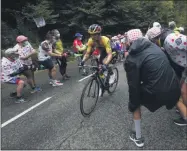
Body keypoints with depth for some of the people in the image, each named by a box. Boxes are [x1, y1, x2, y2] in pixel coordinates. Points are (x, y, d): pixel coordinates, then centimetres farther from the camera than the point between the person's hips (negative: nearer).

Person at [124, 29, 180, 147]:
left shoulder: (131, 59, -6)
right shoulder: (154, 46, 10)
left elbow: (133, 85, -7)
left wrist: (132, 105, 5)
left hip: (157, 93, -5)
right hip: (175, 88, 6)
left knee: (135, 103, 22)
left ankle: (138, 138, 29)